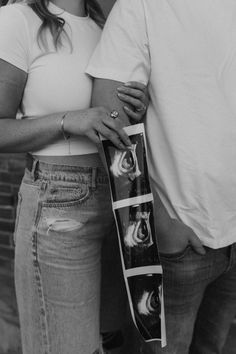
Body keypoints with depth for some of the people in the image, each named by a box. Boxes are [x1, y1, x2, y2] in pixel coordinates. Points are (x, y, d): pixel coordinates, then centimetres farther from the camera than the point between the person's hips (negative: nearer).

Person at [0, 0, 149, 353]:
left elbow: (114, 125, 12)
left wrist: (138, 109, -10)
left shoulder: (100, 29, 9)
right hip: (60, 208, -7)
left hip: (116, 197, 7)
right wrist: (68, 120, -26)